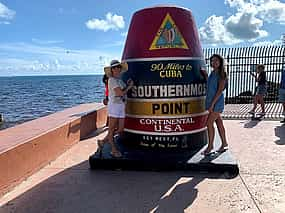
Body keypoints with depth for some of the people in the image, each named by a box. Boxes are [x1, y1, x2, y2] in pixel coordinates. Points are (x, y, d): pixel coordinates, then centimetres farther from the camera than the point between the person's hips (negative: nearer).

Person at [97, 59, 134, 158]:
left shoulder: (120, 80, 16)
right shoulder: (112, 80, -10)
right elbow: (120, 93, -17)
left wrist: (127, 85, 10)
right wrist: (129, 86, -4)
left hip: (121, 106, 9)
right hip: (114, 105, -9)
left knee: (120, 129, 9)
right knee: (111, 129, 4)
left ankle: (102, 142, 24)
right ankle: (114, 150, 16)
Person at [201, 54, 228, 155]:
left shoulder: (221, 74, -11)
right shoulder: (212, 73, 12)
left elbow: (220, 91, -16)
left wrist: (212, 104, -20)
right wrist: (206, 76, 16)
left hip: (217, 102, -8)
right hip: (210, 101, 8)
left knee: (209, 123, -8)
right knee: (219, 123, 13)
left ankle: (210, 146, 2)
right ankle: (224, 144, 23)